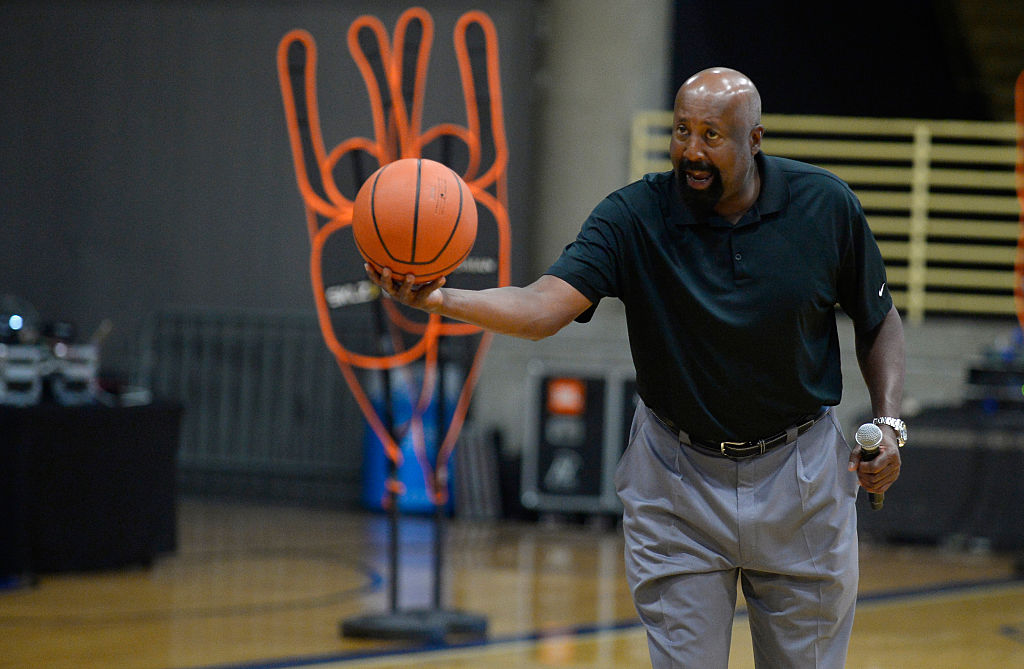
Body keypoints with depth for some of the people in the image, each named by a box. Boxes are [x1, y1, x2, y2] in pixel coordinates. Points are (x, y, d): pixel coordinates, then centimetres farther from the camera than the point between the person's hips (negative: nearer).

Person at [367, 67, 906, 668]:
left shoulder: (826, 206, -9)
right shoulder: (634, 218, -13)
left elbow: (880, 321, 6)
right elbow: (546, 306, -26)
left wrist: (888, 423, -8)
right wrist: (441, 299, -44)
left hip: (801, 479, 1)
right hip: (679, 482, -1)